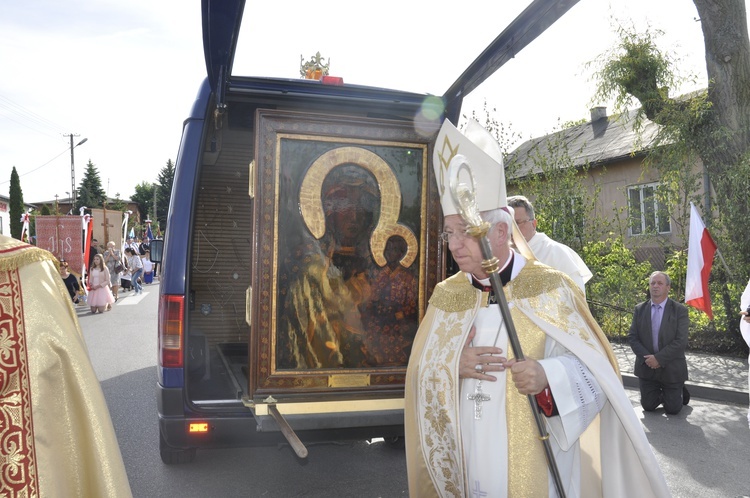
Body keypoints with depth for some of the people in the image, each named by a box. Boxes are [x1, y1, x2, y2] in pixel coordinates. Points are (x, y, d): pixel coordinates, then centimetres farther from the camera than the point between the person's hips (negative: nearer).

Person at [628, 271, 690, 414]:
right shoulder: (640, 309, 1)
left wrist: (659, 358, -20)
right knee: (648, 406, 8)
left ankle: (680, 391, 37)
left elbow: (681, 341, -15)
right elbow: (632, 337, -2)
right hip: (646, 366, 2)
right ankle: (661, 394, 39)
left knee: (673, 409, 6)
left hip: (671, 368, -2)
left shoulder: (680, 310, -8)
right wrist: (647, 358, -16)